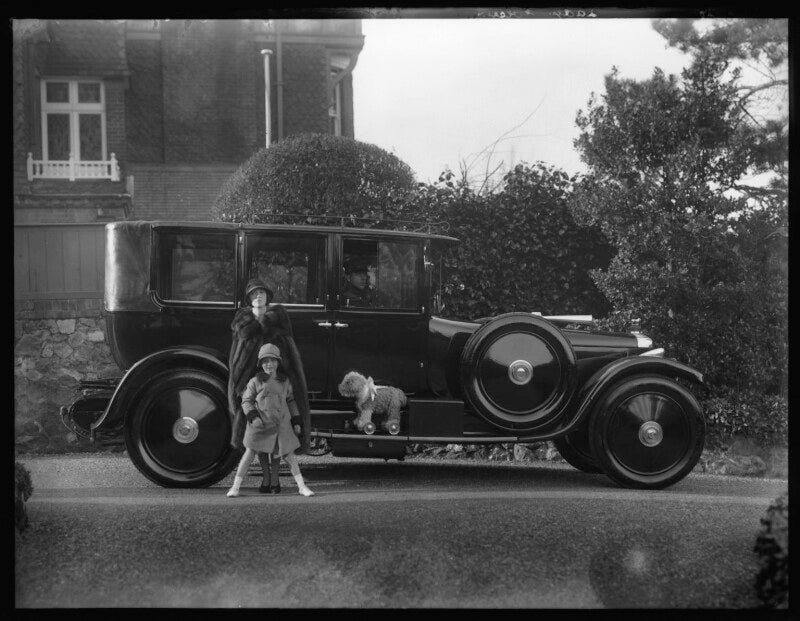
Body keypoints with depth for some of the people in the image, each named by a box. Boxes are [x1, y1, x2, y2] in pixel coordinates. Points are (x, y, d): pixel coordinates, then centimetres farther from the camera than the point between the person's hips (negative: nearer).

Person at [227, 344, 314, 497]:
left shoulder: (285, 382, 7)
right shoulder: (255, 382, -3)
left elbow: (291, 401, 16)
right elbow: (246, 401, 0)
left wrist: (296, 421, 15)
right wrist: (253, 417, -15)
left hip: (281, 424, 3)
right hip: (260, 425, -2)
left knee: (288, 453, 6)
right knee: (250, 453, -2)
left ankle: (301, 486, 13)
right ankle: (235, 487, 4)